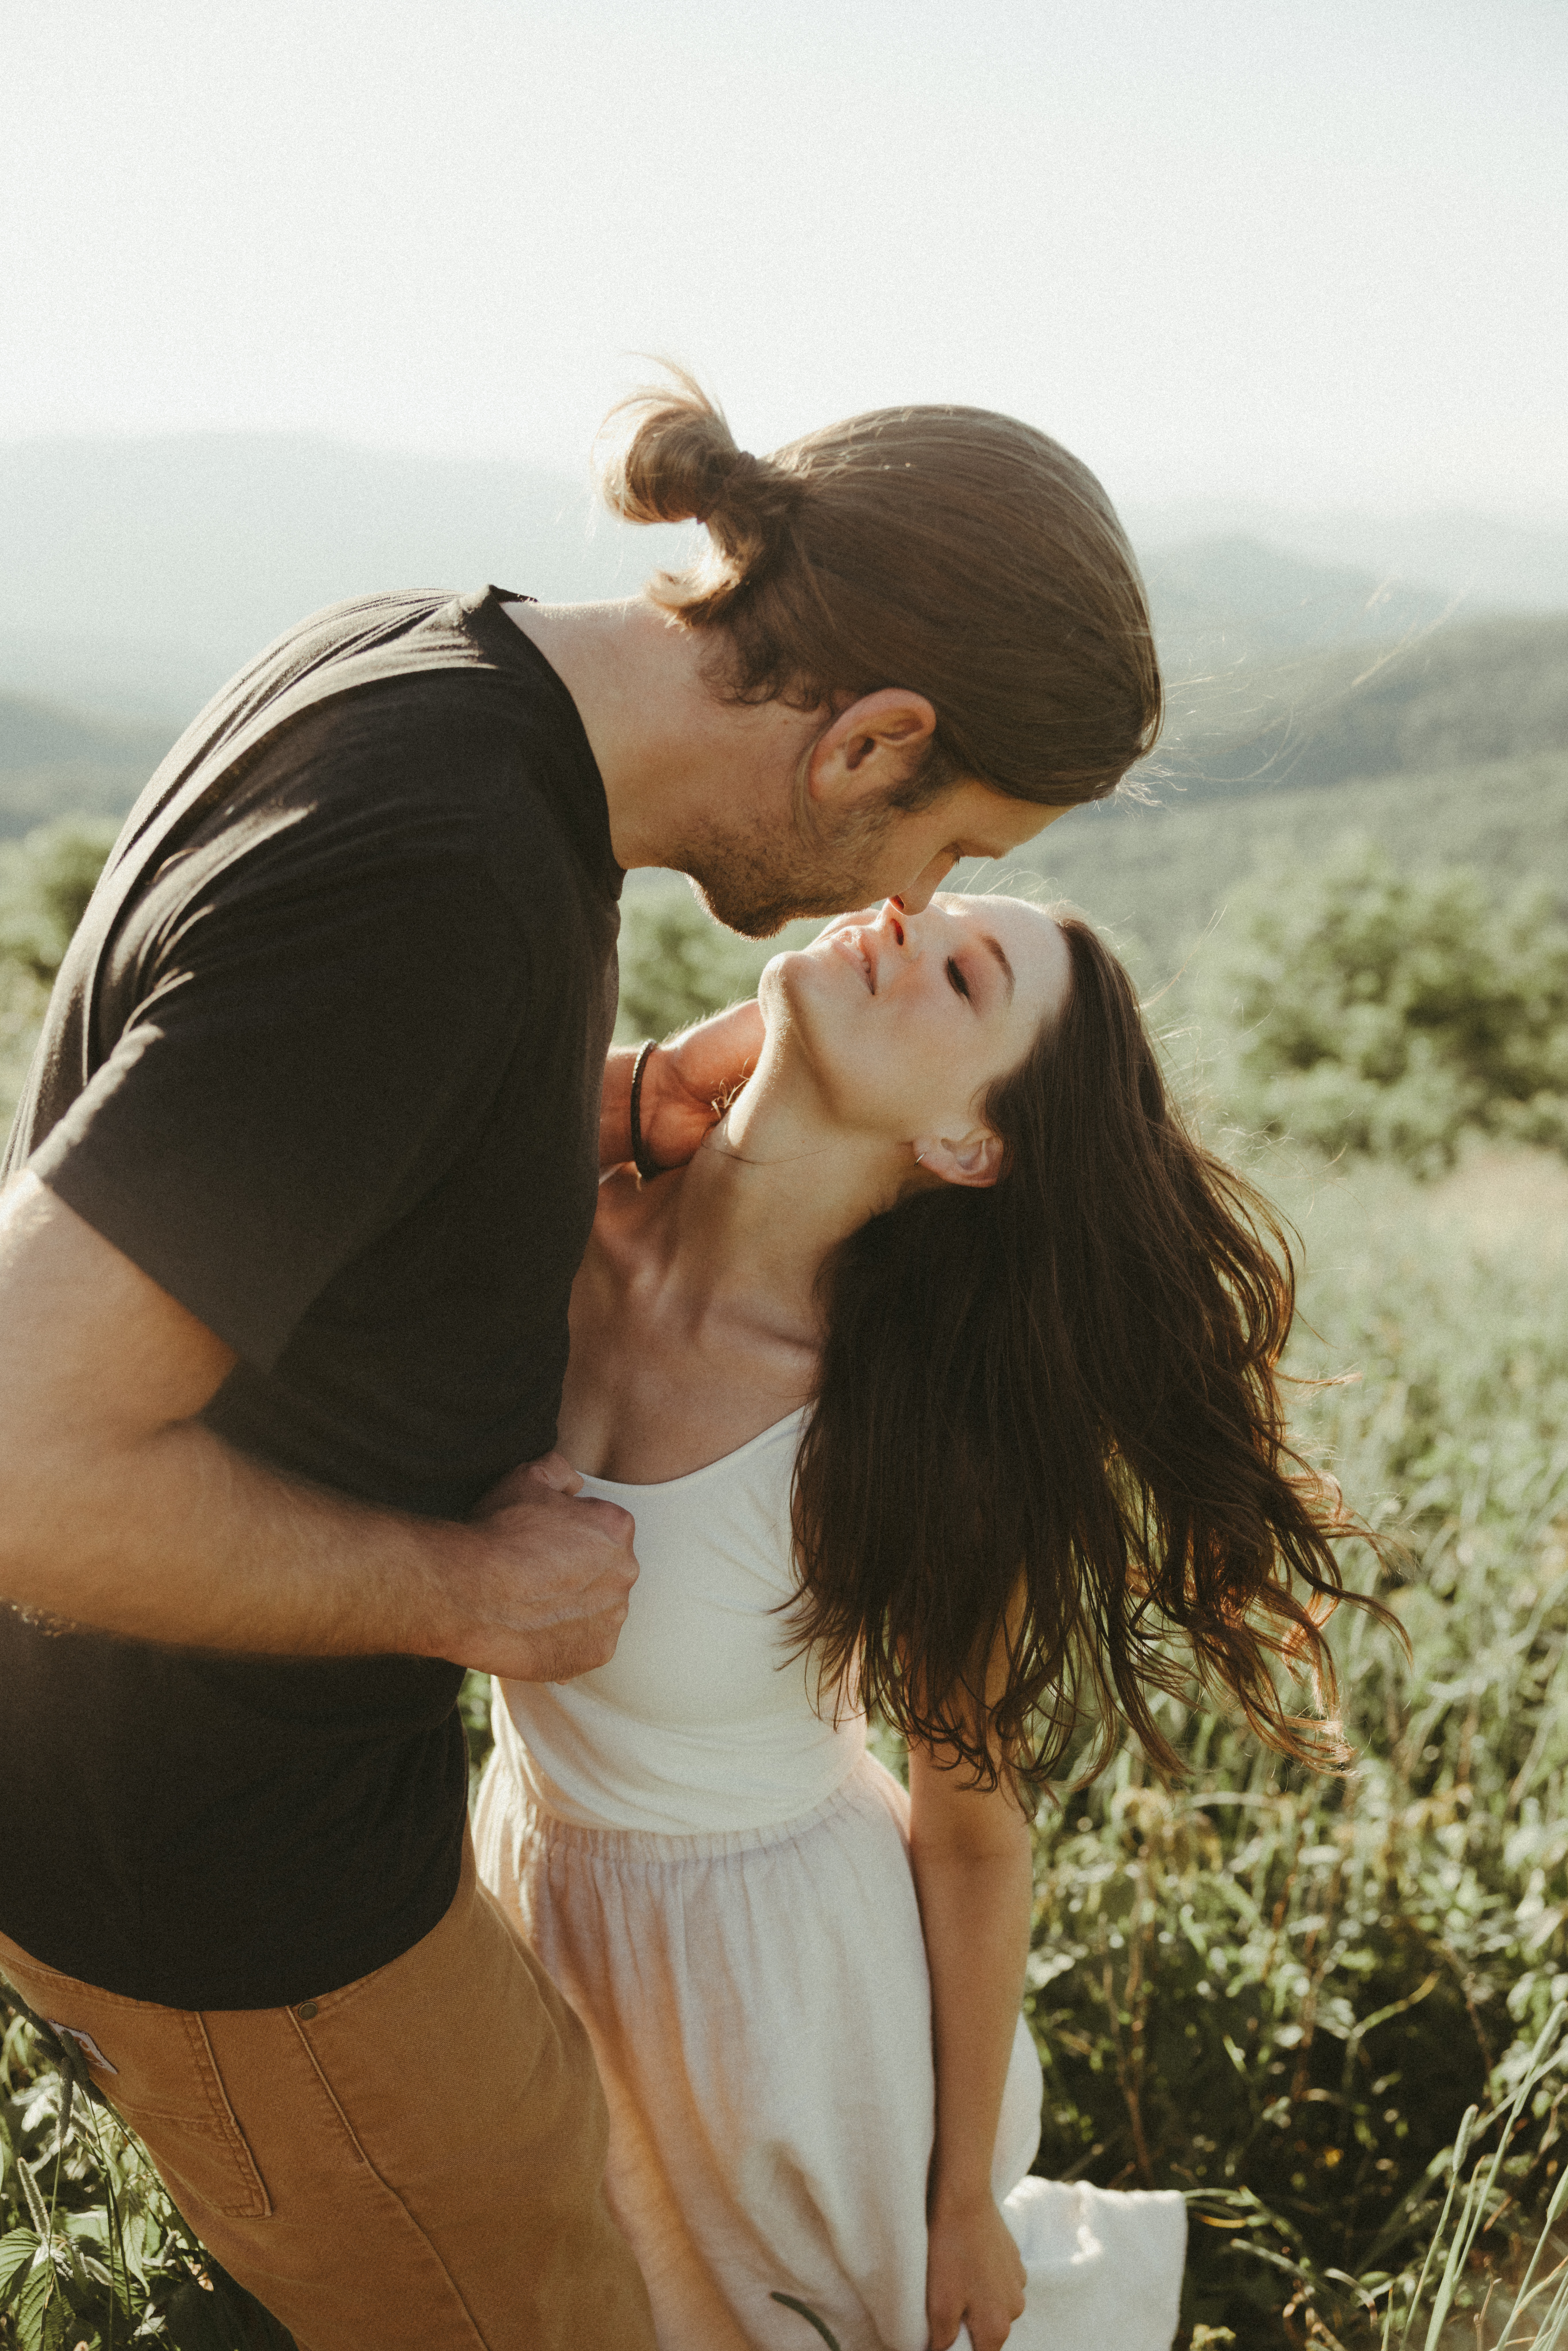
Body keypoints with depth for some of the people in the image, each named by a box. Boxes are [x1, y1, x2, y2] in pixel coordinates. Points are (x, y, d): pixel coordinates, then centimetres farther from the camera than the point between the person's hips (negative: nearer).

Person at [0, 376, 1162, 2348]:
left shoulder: (406, 664, -4)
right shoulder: (427, 885, -33)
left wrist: (643, 1111, -3)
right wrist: (465, 1589, -20)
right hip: (221, 1852, -9)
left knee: (524, 2126, 31)